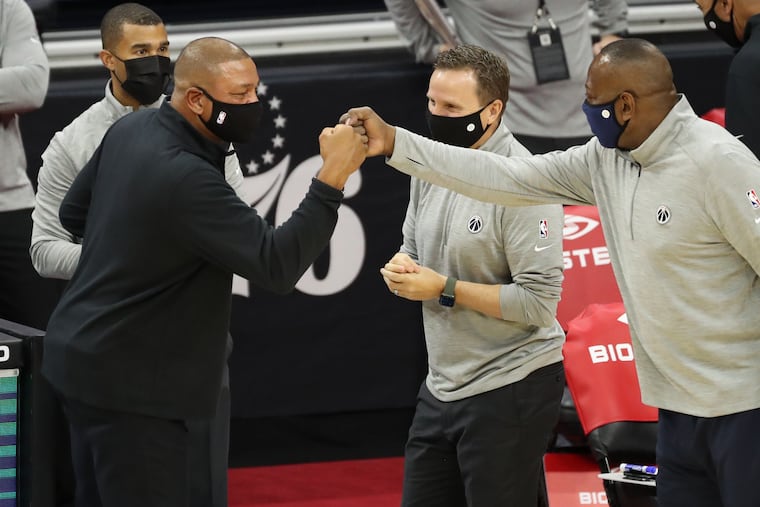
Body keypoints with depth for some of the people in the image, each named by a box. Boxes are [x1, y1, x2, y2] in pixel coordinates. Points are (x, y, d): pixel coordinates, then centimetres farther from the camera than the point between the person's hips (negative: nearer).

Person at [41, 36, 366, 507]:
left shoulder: (130, 129, 2)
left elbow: (75, 211, 18)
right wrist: (332, 177, -28)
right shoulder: (186, 178, -27)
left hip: (87, 359, 10)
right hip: (129, 380, -10)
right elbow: (278, 264, -29)